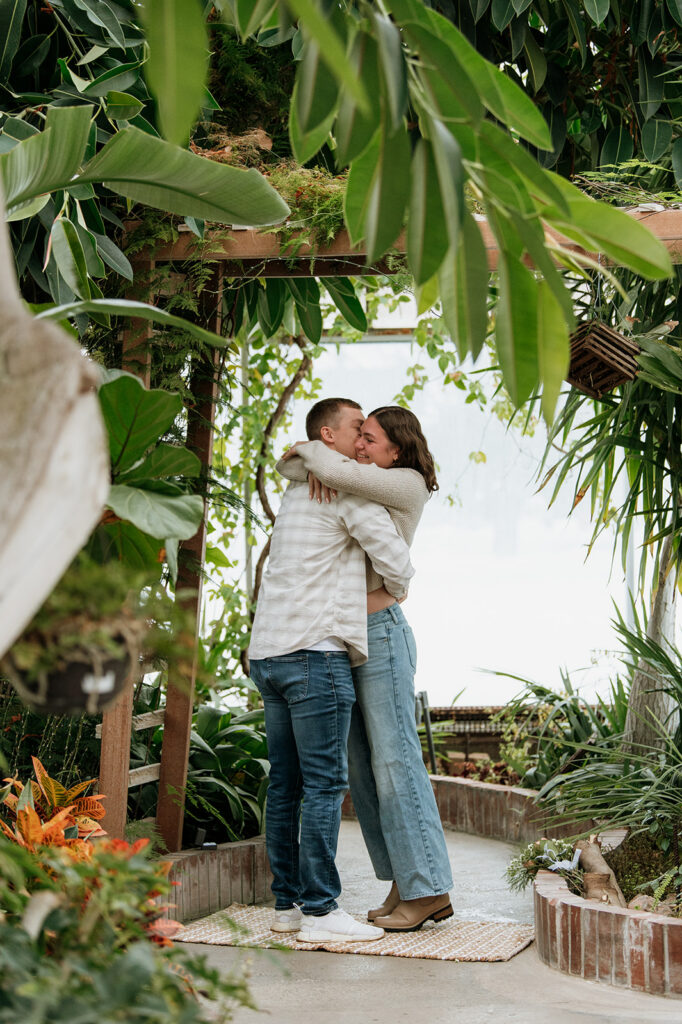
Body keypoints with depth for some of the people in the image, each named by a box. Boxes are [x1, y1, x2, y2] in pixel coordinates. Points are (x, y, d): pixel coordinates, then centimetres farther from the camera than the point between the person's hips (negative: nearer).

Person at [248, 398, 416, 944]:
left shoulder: (298, 489, 22)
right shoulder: (349, 491, -5)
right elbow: (396, 561, -7)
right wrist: (396, 592, 14)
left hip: (270, 652, 9)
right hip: (315, 652, -9)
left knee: (286, 785, 9)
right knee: (324, 785, -8)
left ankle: (288, 902, 13)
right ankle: (319, 911, -8)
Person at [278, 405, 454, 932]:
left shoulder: (408, 485, -8)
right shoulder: (362, 485, 16)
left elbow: (336, 471, -22)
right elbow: (288, 466, 17)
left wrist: (312, 449, -1)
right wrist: (313, 465, -6)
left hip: (380, 634, -9)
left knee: (395, 762, -10)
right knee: (362, 768, 6)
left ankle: (429, 889, -6)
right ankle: (405, 886, 10)